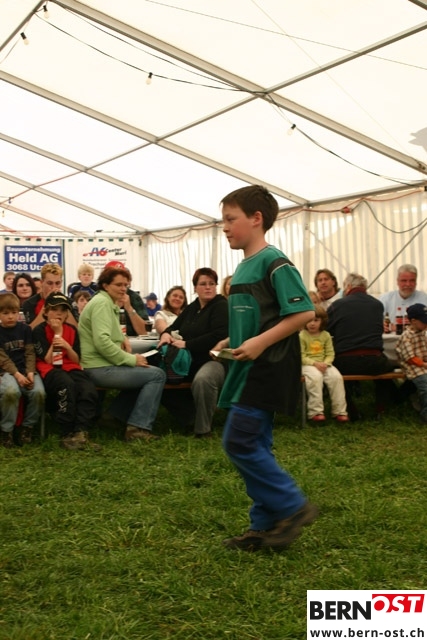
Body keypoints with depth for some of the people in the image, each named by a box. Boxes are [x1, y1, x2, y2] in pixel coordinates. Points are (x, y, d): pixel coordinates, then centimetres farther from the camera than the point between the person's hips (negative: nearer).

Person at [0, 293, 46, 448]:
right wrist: (17, 374, -19)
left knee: (38, 392, -28)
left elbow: (30, 353, 4)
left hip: (26, 370, 3)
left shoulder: (25, 329, 10)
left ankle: (27, 426, -5)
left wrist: (30, 372, -13)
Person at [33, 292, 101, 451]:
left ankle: (81, 433, -26)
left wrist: (67, 346, -12)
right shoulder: (39, 331, -1)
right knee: (67, 385, -39)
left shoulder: (72, 330, 12)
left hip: (70, 368, 4)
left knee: (89, 390, -30)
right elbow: (48, 360, -9)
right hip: (50, 371, -4)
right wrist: (57, 334, -9)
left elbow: (76, 360, 8)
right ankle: (67, 435, -28)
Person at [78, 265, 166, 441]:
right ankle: (138, 428, -11)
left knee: (146, 372, 25)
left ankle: (116, 416, 21)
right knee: (157, 375, -11)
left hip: (101, 366, 11)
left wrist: (122, 338, 6)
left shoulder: (109, 303, 19)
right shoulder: (102, 303, -13)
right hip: (100, 368, -11)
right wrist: (131, 359, -20)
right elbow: (102, 341, -25)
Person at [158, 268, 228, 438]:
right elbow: (174, 327, 21)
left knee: (202, 379, -40)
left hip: (215, 360, -8)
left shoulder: (221, 306, -7)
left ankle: (203, 428, -21)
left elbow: (219, 335, -22)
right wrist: (165, 334, -6)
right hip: (191, 360, 8)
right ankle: (192, 415, 7)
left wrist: (187, 344, -22)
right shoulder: (191, 308, 16)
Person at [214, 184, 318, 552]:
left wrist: (261, 342, -24)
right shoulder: (243, 267, 15)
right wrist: (232, 342, 11)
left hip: (268, 368, -10)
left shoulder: (274, 263, -13)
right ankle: (266, 524, 21)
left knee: (239, 442, -10)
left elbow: (304, 313, -20)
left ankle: (293, 506, 3)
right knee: (254, 447, 11)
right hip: (250, 368, 10)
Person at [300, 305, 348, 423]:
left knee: (336, 376, -23)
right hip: (308, 364, -4)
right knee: (315, 377, -35)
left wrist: (325, 363, -15)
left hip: (324, 364, 4)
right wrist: (315, 363, -19)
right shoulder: (301, 336, -4)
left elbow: (330, 353, 6)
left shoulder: (326, 335, 8)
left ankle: (339, 411, -12)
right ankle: (315, 411, -27)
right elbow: (301, 356, -8)